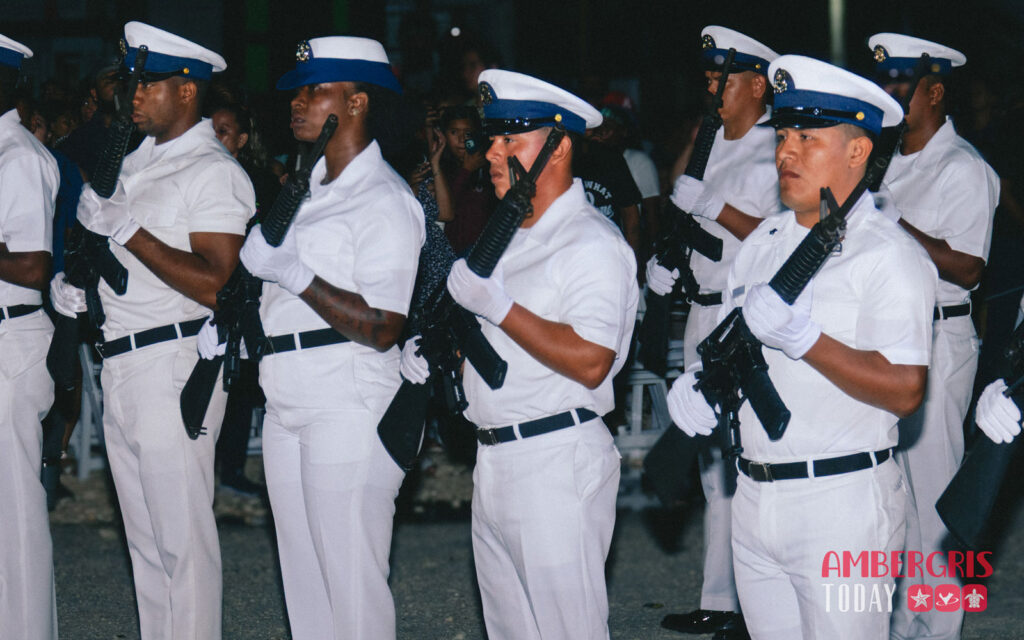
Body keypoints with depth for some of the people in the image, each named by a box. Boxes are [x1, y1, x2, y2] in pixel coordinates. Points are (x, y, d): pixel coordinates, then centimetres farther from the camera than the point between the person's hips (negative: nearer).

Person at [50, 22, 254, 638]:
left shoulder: (213, 171, -10)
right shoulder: (137, 161, 16)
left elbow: (216, 285, -19)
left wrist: (126, 230, -18)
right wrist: (69, 281, 9)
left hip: (175, 362, -9)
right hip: (119, 363, 9)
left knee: (183, 539, -5)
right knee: (146, 539, 14)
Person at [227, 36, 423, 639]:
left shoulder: (385, 200, -12)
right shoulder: (309, 184, 16)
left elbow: (380, 329, -20)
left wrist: (293, 273, -20)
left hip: (349, 409, -9)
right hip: (289, 407, 9)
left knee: (353, 583, -5)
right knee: (303, 576, 14)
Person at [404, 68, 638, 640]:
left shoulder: (592, 242, -13)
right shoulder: (507, 237, 17)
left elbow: (589, 362, -24)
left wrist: (498, 305, -23)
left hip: (558, 463, -9)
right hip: (493, 459, 9)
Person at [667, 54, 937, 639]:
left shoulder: (890, 255, -10)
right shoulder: (764, 241, 14)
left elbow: (905, 390, -20)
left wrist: (801, 337, -25)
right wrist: (697, 383, -1)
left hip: (842, 506, -7)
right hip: (755, 498, 7)